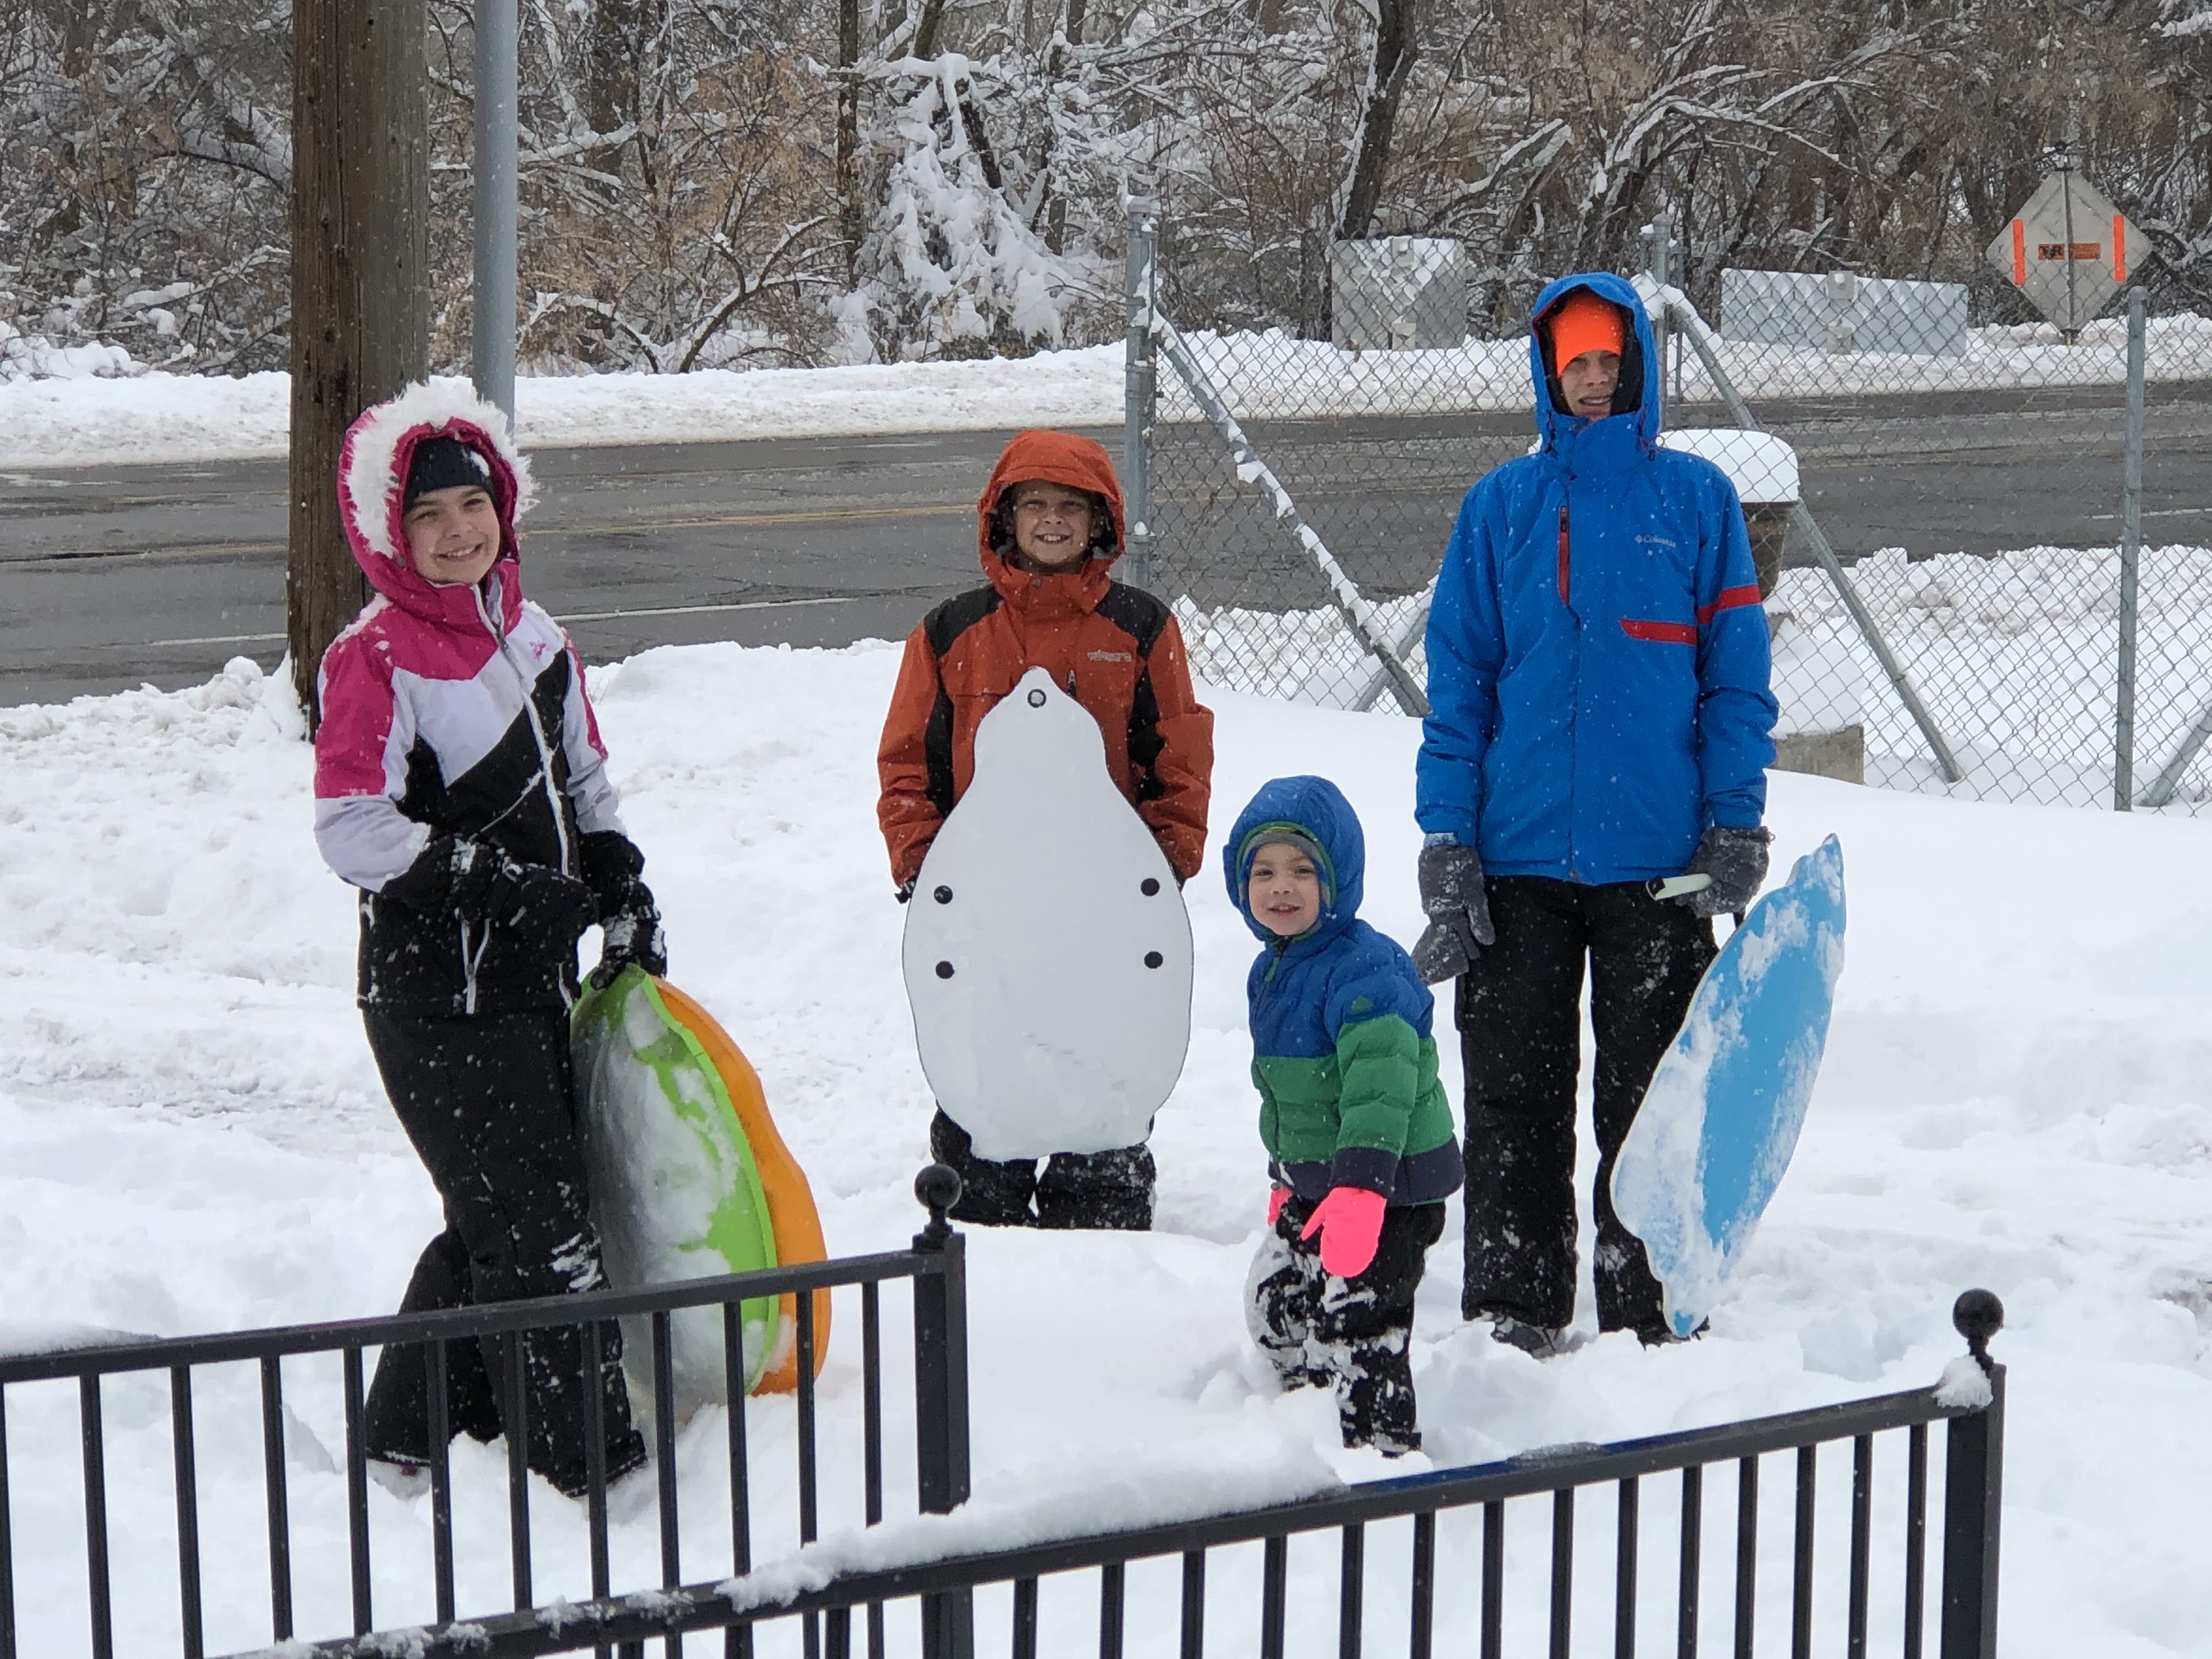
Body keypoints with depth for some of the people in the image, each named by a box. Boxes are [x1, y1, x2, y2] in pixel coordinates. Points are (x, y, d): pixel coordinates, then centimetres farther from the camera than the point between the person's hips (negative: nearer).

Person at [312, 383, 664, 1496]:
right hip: (434, 996, -8)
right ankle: (593, 1466, 0)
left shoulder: (534, 638, 12)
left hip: (530, 978, 8)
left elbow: (584, 783, 23)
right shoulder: (372, 662, -13)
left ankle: (411, 1439, 28)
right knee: (539, 1234, -8)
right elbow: (354, 830, -21)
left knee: (498, 1219, 15)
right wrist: (504, 887, -25)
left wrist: (625, 895, 11)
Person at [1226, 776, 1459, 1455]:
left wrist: (1361, 1184, -42)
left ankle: (1383, 1445, 4)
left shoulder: (1365, 971, -23)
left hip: (1388, 1186, -10)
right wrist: (1287, 1173, 28)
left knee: (1357, 1328, -10)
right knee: (1276, 1308, 20)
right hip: (1316, 1181, 10)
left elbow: (1381, 1085, -34)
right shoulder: (1270, 971, 8)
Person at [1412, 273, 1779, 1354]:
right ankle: (1510, 1319, 16)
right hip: (1518, 857, 1)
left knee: (1650, 1100, 7)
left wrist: (1734, 830, -6)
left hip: (1658, 860, -1)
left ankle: (1646, 1322, 16)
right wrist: (1447, 840, -2)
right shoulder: (1500, 506, 6)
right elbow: (1458, 681, 5)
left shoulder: (1696, 499, 2)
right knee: (1512, 1102, 7)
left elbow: (1737, 677, 2)